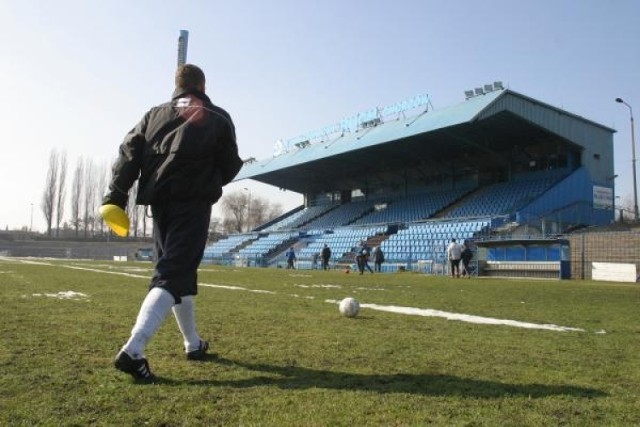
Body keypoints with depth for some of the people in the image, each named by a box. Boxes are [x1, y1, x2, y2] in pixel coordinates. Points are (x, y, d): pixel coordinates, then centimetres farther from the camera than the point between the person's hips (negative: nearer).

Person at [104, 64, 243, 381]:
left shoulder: (155, 115, 14)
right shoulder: (218, 118, 3)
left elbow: (129, 154, 4)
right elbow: (230, 167, 3)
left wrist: (116, 195, 0)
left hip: (159, 201, 5)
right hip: (193, 204, -5)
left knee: (179, 270, 16)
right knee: (173, 275, -10)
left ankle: (193, 344, 26)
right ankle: (133, 350, -26)